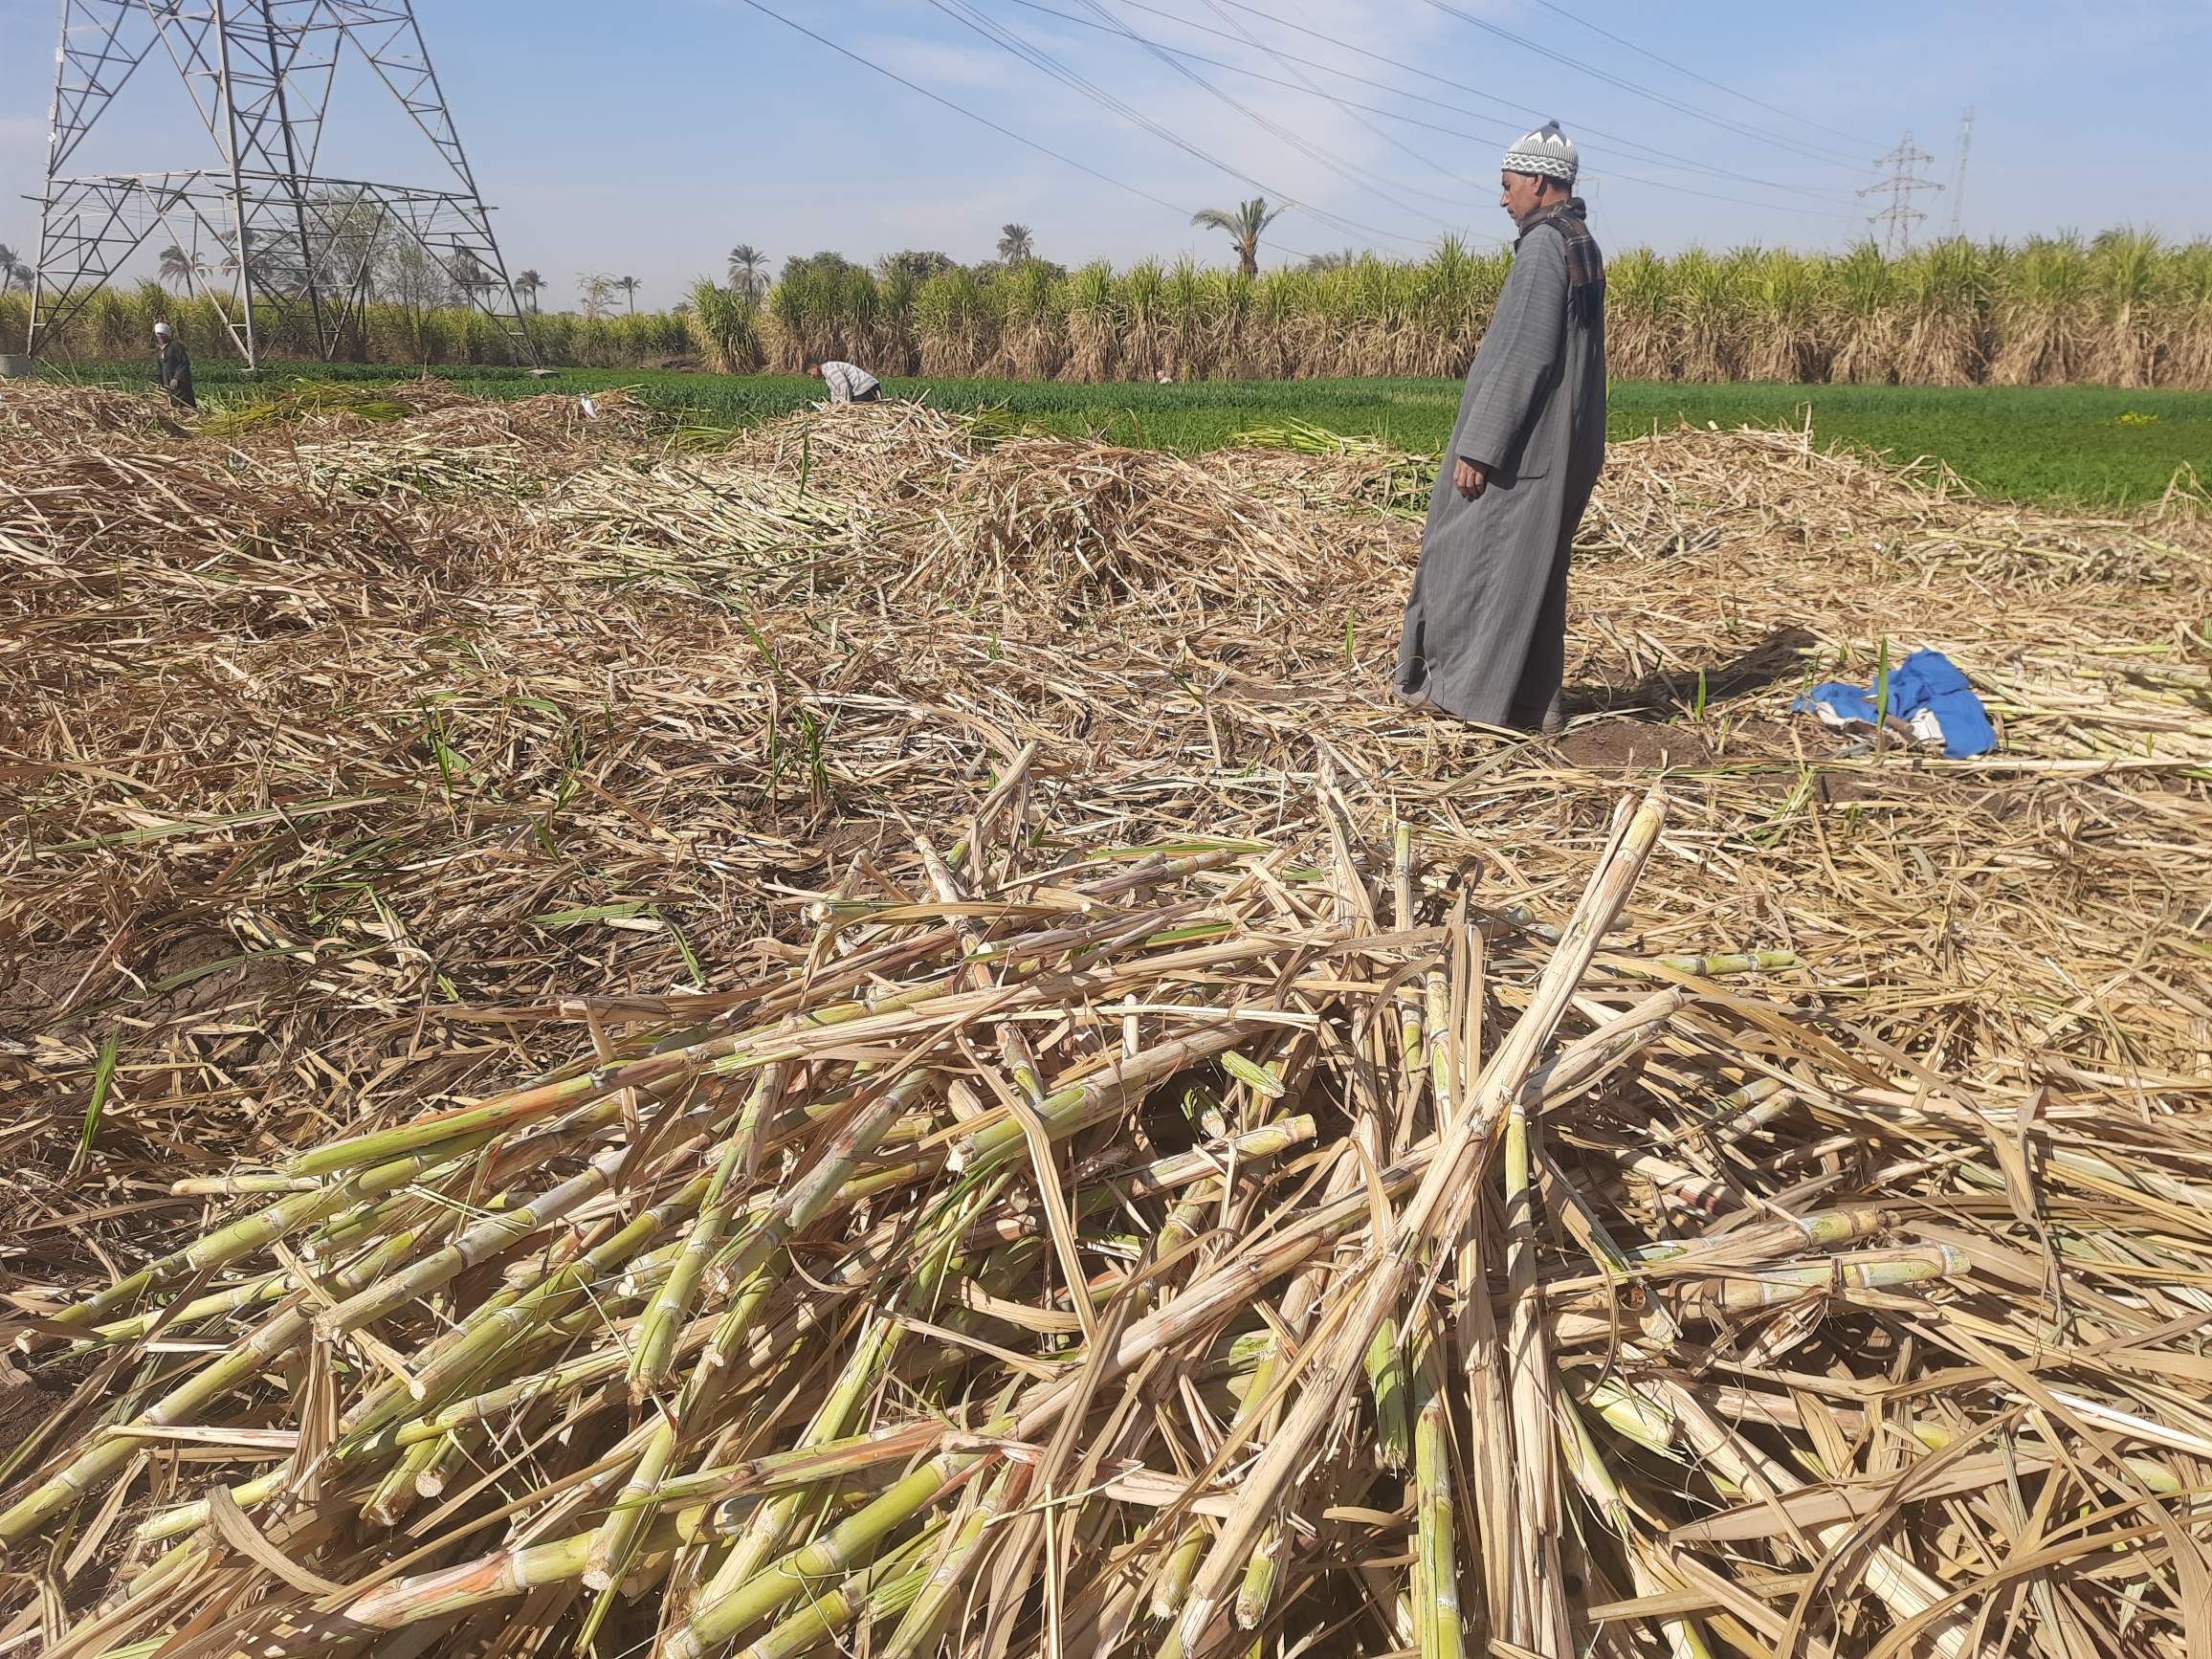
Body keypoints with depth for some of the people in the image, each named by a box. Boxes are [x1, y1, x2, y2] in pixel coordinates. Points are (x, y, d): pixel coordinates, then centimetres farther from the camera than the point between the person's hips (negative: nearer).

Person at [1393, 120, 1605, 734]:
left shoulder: (1543, 246, -15)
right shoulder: (1583, 247, 15)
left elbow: (1522, 355, -21)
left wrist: (1477, 448, -19)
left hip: (1523, 446, -9)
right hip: (1561, 449, 9)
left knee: (1484, 558, 1)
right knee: (1531, 566, 12)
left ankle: (1464, 685, 8)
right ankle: (1532, 700, 17)